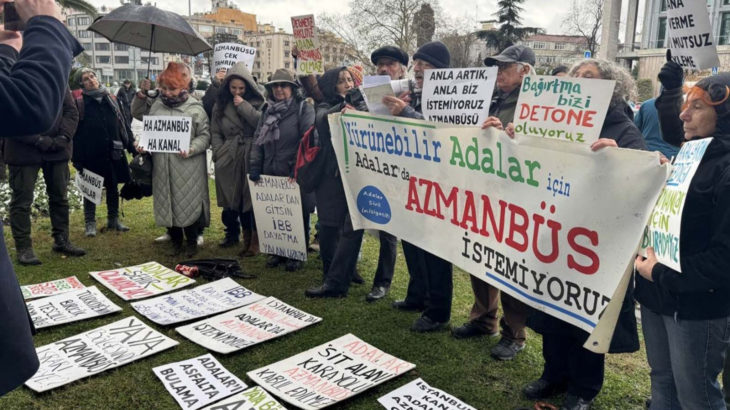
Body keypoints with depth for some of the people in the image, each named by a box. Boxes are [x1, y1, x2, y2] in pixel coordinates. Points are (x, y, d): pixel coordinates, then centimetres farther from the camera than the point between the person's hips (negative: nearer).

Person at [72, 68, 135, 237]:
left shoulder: (110, 99, 9)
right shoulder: (79, 102, -4)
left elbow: (122, 123, 12)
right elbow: (74, 131, -7)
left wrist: (132, 146, 6)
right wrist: (77, 157, -11)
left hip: (112, 153, 4)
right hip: (91, 155, -4)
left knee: (113, 187, 12)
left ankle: (113, 219, 25)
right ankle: (90, 223, 16)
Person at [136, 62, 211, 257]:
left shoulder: (195, 108, -4)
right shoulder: (156, 107, 10)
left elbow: (205, 136, -4)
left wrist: (191, 149, -20)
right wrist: (143, 145, -1)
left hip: (187, 168, -4)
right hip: (162, 167, 4)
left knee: (188, 203, 0)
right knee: (166, 203, 10)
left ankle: (192, 242, 19)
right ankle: (175, 241, 27)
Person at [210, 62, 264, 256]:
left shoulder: (256, 103, 3)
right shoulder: (220, 105, 12)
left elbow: (262, 124, -13)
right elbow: (215, 132, 13)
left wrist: (243, 106, -12)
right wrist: (219, 153, 1)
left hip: (251, 158, -3)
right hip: (228, 160, 3)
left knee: (251, 197, -5)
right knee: (231, 198, 9)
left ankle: (253, 239, 4)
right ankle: (232, 233, 24)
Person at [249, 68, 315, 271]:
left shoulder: (304, 109, -6)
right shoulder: (268, 110, 14)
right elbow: (258, 139, 15)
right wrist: (255, 167, 6)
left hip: (295, 174, -6)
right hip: (270, 173, 6)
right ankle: (278, 251, 27)